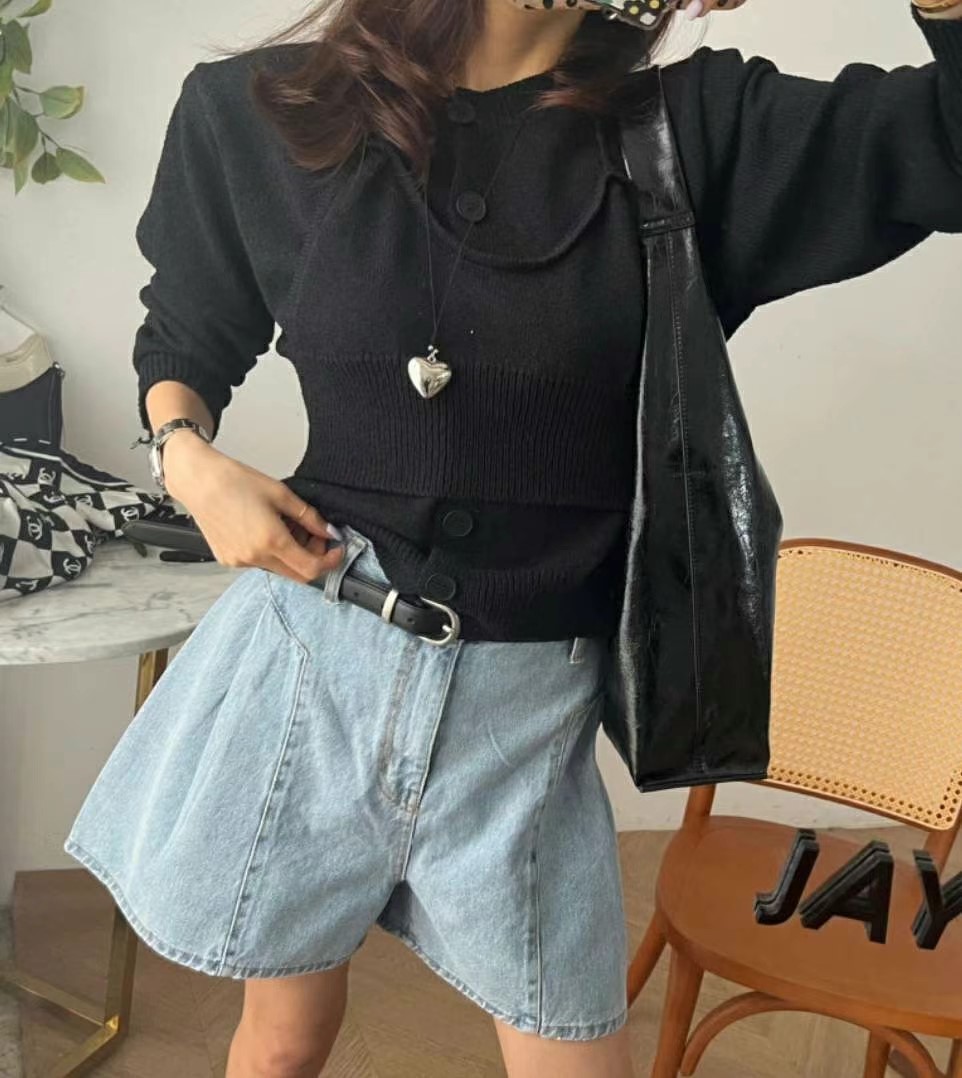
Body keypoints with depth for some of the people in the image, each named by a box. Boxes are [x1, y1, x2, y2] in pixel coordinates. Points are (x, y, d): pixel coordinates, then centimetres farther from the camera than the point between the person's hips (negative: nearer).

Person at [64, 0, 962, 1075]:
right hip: (307, 661, 0)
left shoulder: (696, 130, -3)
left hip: (525, 704, 1)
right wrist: (187, 458, -6)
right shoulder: (262, 113, -2)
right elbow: (183, 337, 12)